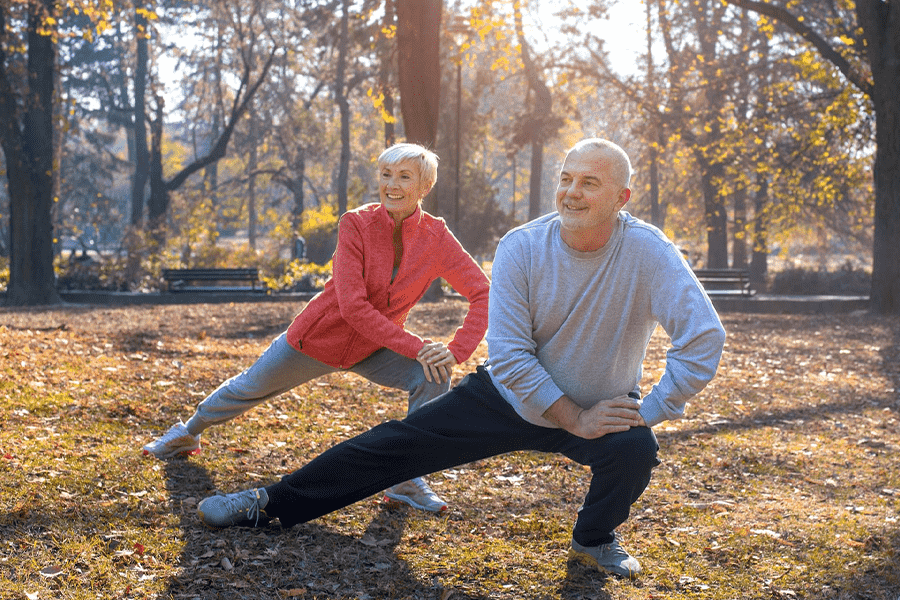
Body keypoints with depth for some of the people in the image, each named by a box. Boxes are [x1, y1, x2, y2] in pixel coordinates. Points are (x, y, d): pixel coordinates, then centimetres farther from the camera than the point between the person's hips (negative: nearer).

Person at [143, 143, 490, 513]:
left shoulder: (436, 237, -17)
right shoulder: (356, 225, -24)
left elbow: (482, 294, -16)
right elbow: (353, 306, -29)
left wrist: (457, 351, -30)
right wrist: (415, 347, -32)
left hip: (374, 350, 2)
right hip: (318, 338, -1)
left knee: (433, 376, -24)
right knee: (249, 388, 17)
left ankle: (407, 481, -11)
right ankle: (188, 433, 48)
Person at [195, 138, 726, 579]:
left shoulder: (648, 253, -23)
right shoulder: (522, 248, -18)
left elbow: (705, 338, -26)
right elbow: (509, 355, -18)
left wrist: (648, 414, -25)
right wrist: (575, 420, -22)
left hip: (605, 406, -1)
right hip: (513, 395, 2)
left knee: (634, 450, -32)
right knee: (399, 442, -1)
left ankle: (596, 539, 2)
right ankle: (273, 503, 13)